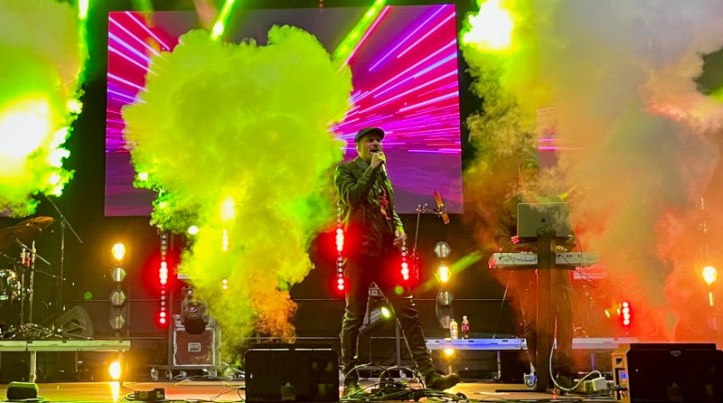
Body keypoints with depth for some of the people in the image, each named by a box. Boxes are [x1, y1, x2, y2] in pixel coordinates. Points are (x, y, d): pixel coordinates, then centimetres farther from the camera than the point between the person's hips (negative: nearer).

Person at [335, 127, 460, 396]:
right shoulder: (346, 169, 5)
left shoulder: (382, 174, 23)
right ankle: (350, 381, 9)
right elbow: (351, 197, -14)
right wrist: (372, 169, -9)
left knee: (408, 312, -2)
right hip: (359, 252, -5)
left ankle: (429, 375, -3)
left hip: (386, 252, 6)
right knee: (354, 316, 0)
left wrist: (399, 230, 7)